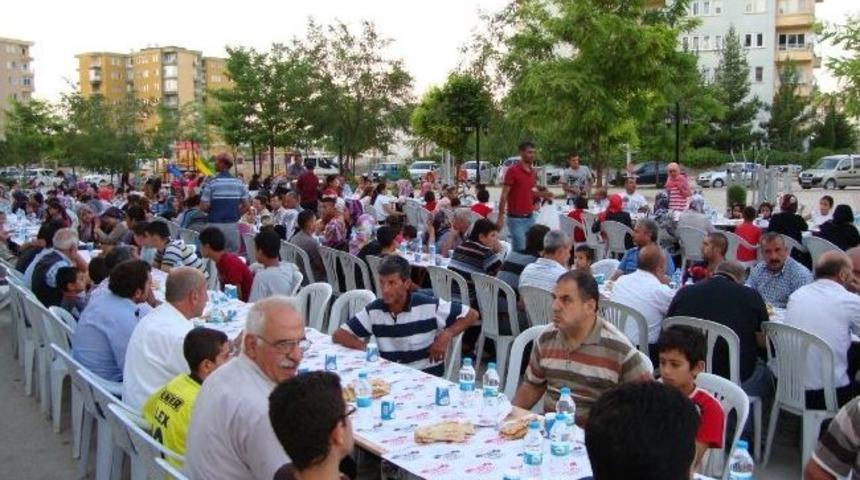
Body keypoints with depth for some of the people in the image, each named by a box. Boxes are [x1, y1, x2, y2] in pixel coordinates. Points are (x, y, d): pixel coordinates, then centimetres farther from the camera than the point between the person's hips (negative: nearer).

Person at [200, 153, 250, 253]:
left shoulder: (211, 183, -8)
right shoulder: (239, 183, 2)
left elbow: (203, 207, -9)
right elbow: (246, 206, 4)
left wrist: (212, 211, 11)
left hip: (216, 225, -3)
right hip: (233, 225, 3)